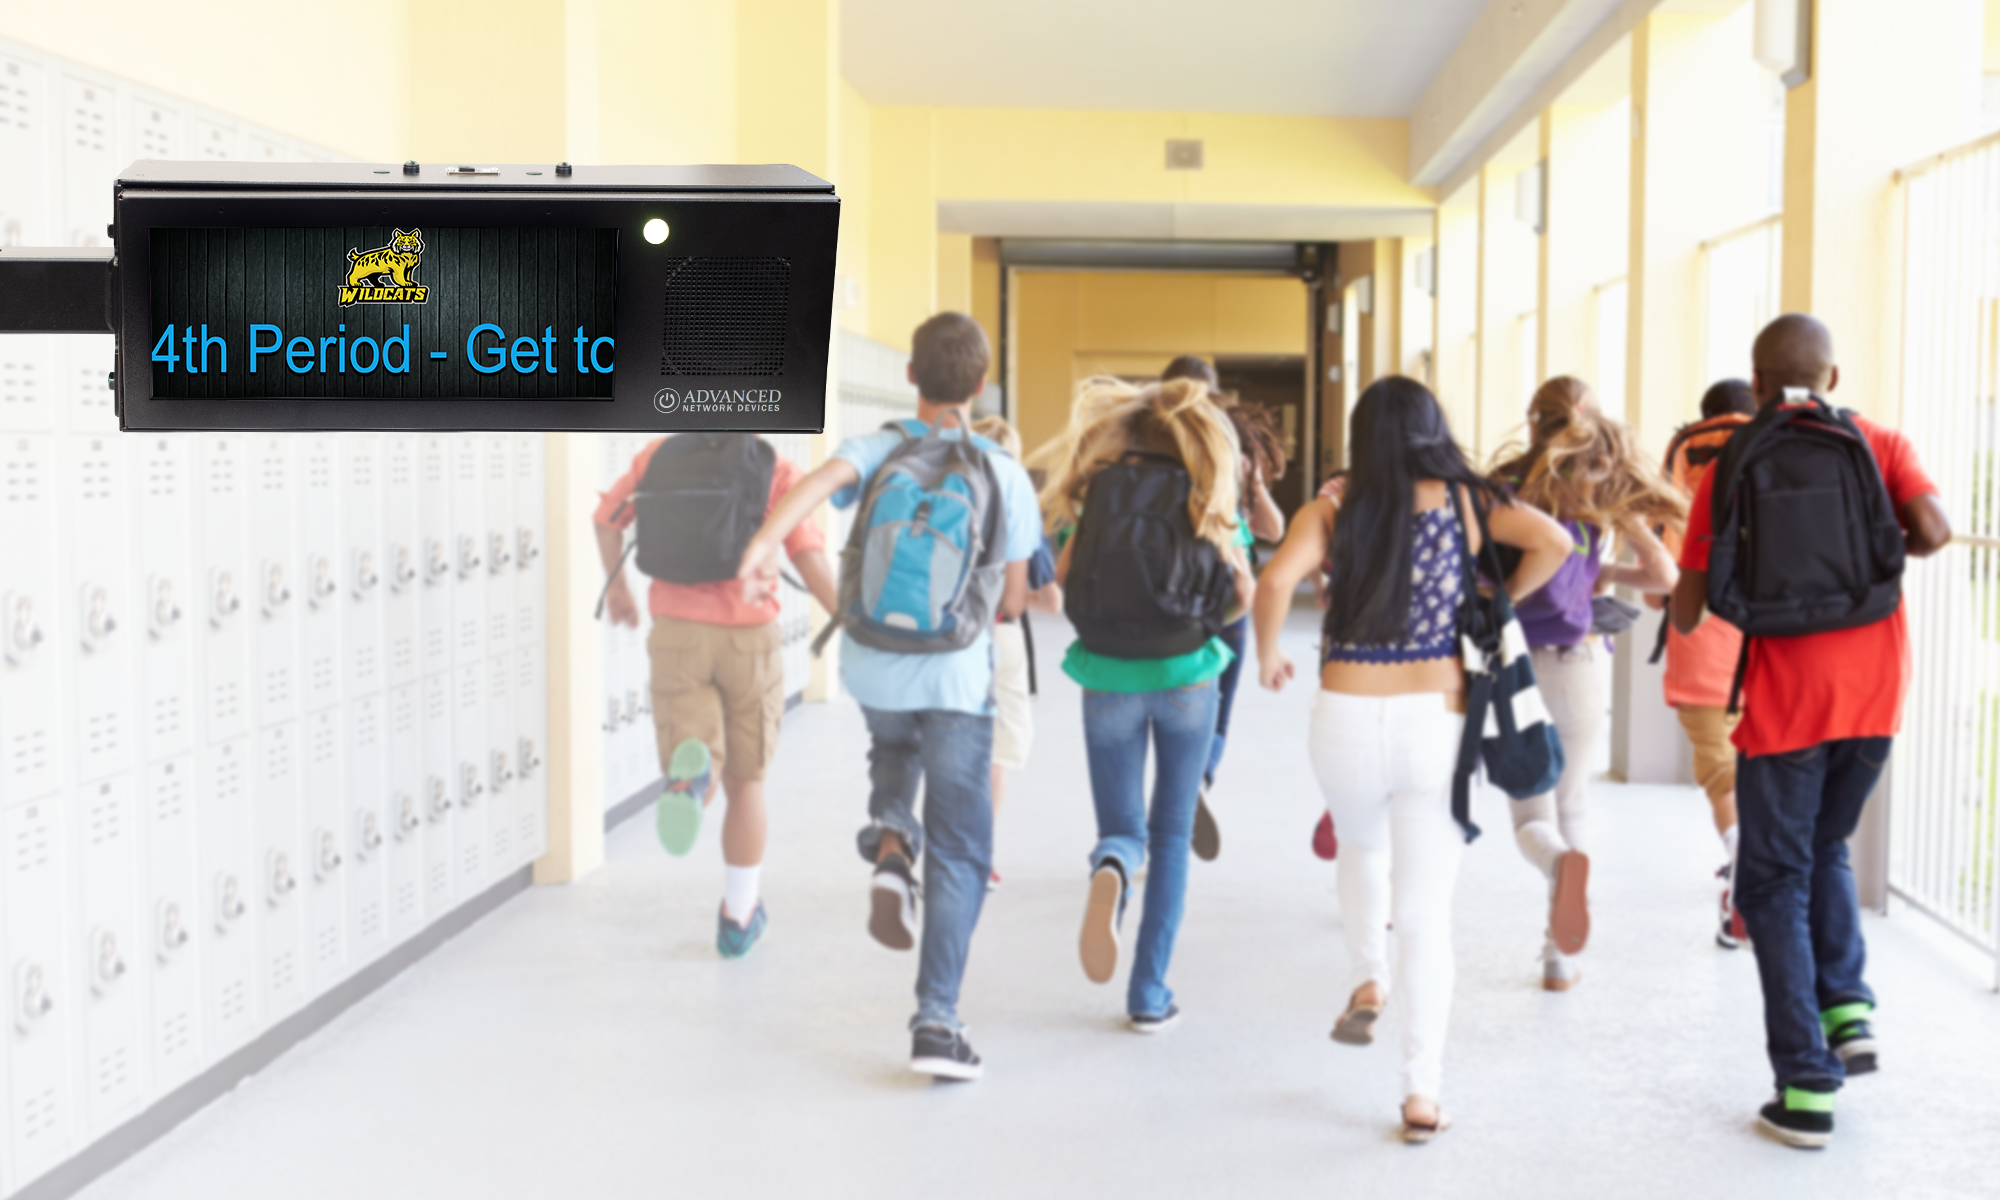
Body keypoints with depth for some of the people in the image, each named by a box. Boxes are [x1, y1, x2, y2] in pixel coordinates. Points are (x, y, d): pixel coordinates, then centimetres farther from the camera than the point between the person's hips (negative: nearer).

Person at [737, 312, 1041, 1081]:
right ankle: (936, 1020, -5)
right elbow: (1012, 601, 0)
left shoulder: (876, 451, -3)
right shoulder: (1005, 477, -3)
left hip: (872, 665, 2)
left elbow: (822, 478, -27)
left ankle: (890, 845, 6)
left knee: (894, 752, 36)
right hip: (956, 675, -2)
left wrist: (766, 539, -44)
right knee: (958, 857, 4)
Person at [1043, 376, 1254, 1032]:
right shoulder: (1206, 499, 0)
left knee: (1122, 828, 11)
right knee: (1171, 834, 13)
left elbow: (1062, 572, 1)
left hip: (1109, 679, 0)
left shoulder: (1101, 490, 2)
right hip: (1185, 677, 0)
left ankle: (1111, 870, -27)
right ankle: (1150, 993, 9)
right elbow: (1243, 593, 1)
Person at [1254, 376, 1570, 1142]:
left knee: (1363, 848, 32)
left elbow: (1277, 579, -16)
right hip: (1436, 717, 0)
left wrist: (1268, 656, 0)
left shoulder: (1333, 511, 0)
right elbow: (1553, 543, -9)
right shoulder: (1467, 503, 3)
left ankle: (1368, 983, 20)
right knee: (1427, 910, 5)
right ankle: (1422, 1092, 3)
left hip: (1346, 718, 0)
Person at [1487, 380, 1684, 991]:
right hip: (1577, 662, 1)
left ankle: (1564, 863, -31)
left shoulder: (1506, 483, -1)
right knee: (1573, 805, 19)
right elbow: (1663, 575, 0)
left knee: (1532, 817, 6)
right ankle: (1559, 956, 16)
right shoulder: (1602, 491, 2)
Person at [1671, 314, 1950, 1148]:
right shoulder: (1881, 445, 5)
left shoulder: (1730, 468, 1)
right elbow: (1934, 531, -12)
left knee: (1775, 885, 7)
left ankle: (1806, 1089, 2)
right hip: (1874, 696, 3)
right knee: (1823, 851, 26)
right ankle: (1847, 1006, 8)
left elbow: (1687, 614, 0)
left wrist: (1690, 614, 23)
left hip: (1785, 698, -3)